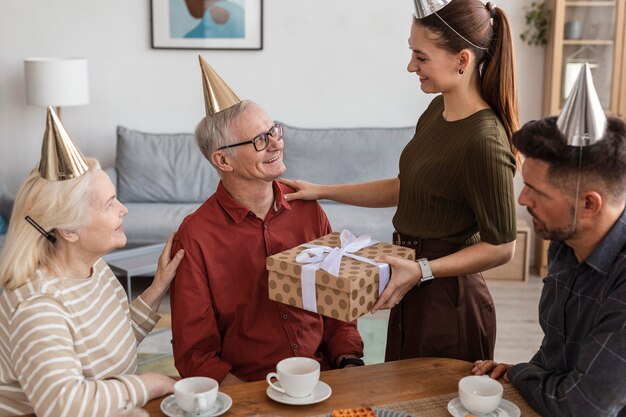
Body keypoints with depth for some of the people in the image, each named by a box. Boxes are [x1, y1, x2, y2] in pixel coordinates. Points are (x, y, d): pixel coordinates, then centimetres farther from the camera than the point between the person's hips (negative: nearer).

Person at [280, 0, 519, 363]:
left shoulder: (484, 140, -24)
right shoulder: (438, 110, 3)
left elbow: (501, 246, -18)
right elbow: (406, 188, 14)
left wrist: (422, 271, -25)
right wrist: (322, 191, 11)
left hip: (448, 303, -8)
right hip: (416, 293, 8)